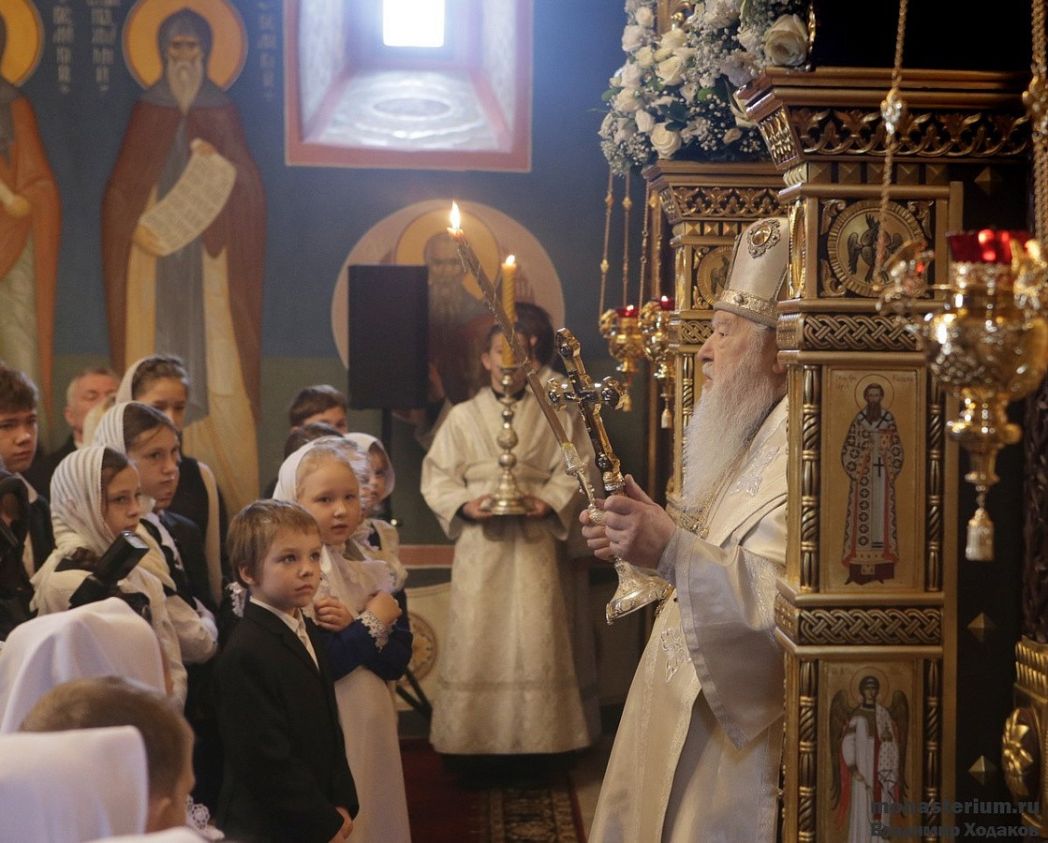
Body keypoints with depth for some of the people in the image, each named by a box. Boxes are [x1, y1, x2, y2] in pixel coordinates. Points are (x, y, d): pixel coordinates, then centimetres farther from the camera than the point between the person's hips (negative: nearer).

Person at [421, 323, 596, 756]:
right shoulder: (462, 416, 11)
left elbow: (572, 472, 5)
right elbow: (437, 477, 7)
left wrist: (549, 502, -14)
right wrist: (464, 505, -10)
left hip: (535, 543, 0)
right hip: (481, 542, 0)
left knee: (536, 639, -3)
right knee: (478, 640, -2)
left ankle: (538, 738, 3)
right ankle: (476, 738, 3)